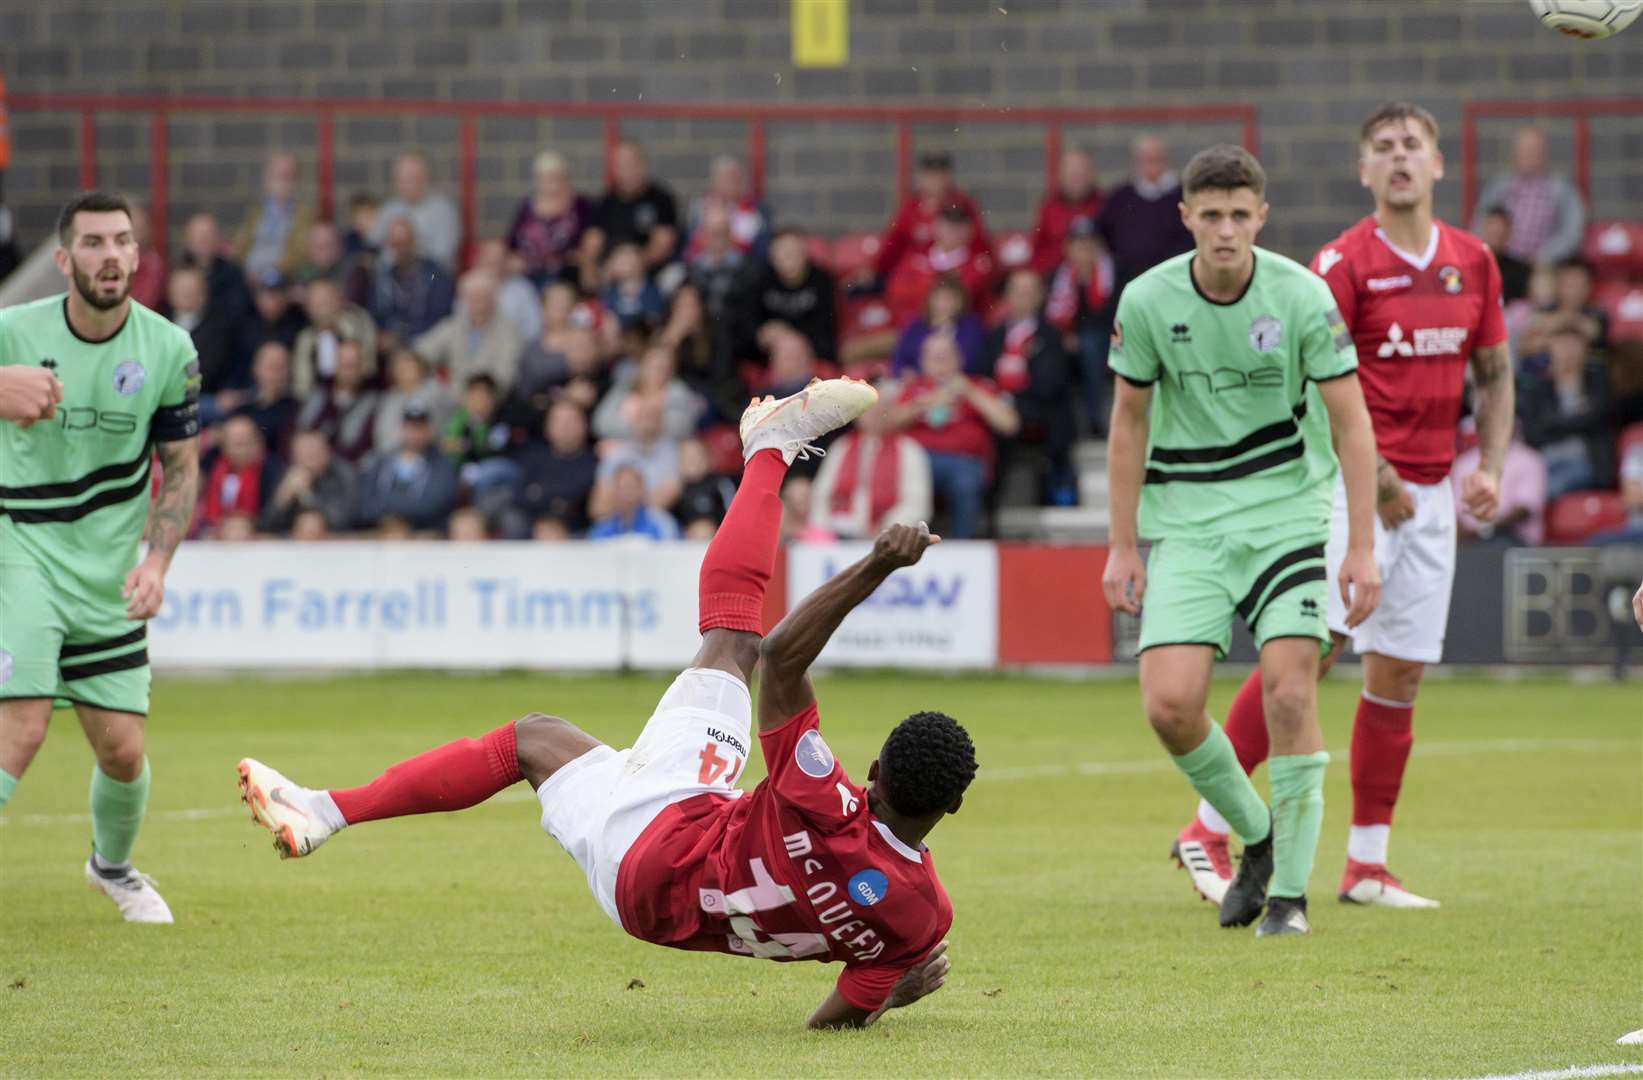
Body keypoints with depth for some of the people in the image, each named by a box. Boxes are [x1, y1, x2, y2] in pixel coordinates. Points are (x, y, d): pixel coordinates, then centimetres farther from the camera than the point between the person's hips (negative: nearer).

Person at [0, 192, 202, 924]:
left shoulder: (168, 351, -3)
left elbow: (180, 466, 6)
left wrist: (156, 560, -7)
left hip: (109, 572, 3)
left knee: (123, 751, 5)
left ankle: (113, 866, 36)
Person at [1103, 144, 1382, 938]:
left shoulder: (1302, 297, -11)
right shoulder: (1147, 301, -6)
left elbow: (1351, 424, -6)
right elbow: (1129, 422, 6)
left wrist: (1362, 546, -10)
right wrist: (1123, 546, 5)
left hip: (1286, 511, -2)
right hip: (1186, 522, 2)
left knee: (1289, 688, -15)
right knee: (1169, 704, -11)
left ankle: (1290, 892, -4)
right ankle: (1257, 838, 15)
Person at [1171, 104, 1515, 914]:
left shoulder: (1472, 261, 10)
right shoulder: (1344, 263, -7)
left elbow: (1494, 372, 19)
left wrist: (1490, 468, 6)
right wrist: (1372, 473, -18)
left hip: (1430, 494, 6)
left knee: (1399, 675, 6)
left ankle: (1367, 863, 13)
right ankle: (1210, 826, -9)